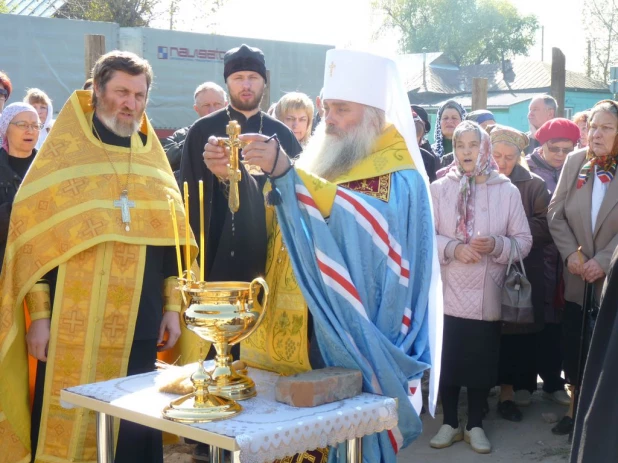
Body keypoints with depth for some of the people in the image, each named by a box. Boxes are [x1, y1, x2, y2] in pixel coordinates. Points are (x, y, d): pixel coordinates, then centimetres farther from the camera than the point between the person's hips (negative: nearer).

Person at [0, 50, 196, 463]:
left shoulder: (155, 159, 11)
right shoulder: (64, 152, -1)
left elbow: (171, 238, 13)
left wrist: (173, 306, 8)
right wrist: (39, 314, -8)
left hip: (138, 327, 3)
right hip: (72, 325, -3)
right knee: (63, 426, 1)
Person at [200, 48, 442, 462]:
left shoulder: (399, 178, -6)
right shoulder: (324, 164, 14)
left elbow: (367, 222, -27)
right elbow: (268, 223, 11)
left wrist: (286, 173, -33)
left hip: (350, 347, -6)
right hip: (294, 338, 6)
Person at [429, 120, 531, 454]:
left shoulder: (507, 191, 0)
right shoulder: (439, 188, -2)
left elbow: (524, 240, 0)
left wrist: (496, 245, -18)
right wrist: (452, 248, -19)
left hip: (487, 294, 1)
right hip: (448, 292, 0)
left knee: (482, 360, 8)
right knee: (447, 359, 7)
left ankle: (475, 425, 24)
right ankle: (450, 423, 24)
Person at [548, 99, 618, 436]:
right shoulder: (575, 161, 3)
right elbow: (556, 212, 3)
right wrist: (571, 253, -8)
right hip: (577, 278, 3)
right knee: (573, 345, 9)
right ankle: (577, 405, 27)